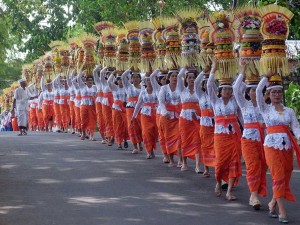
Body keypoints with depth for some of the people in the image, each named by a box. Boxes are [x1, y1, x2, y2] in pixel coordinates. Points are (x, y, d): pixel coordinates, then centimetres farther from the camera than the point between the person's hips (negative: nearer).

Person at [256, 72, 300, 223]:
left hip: (287, 146, 4)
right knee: (279, 177, -10)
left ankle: (273, 203, 27)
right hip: (272, 145, -4)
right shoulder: (266, 109, 3)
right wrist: (267, 76, -8)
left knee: (285, 178, 6)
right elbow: (258, 91, -11)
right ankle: (282, 211, -10)